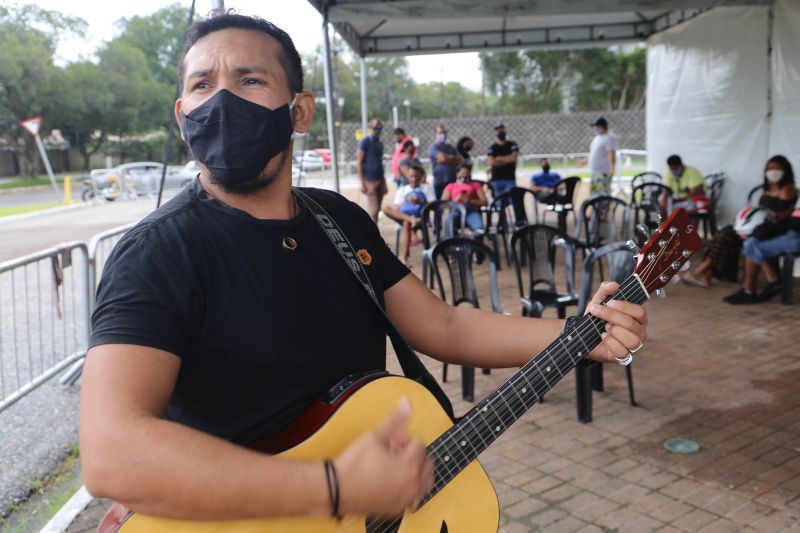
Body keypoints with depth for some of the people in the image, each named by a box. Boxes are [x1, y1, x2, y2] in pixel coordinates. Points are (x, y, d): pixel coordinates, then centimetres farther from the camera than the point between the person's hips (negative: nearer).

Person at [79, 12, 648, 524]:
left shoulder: (343, 219, 4)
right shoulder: (159, 251, -16)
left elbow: (443, 326, 6)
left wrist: (580, 334, -4)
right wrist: (336, 488, -31)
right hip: (243, 514, -4)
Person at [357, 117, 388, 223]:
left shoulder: (380, 143, 16)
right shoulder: (365, 141, -6)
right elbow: (359, 162, -10)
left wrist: (384, 182, 17)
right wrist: (362, 183, -15)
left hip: (380, 179, 7)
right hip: (370, 180, -7)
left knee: (377, 208, 10)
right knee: (374, 208, -11)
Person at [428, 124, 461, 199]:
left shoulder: (451, 147, 20)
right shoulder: (433, 147, -1)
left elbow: (459, 159, 8)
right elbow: (442, 157, -17)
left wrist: (448, 159, -7)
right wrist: (453, 158, 3)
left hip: (453, 181, 6)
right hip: (440, 182, -6)